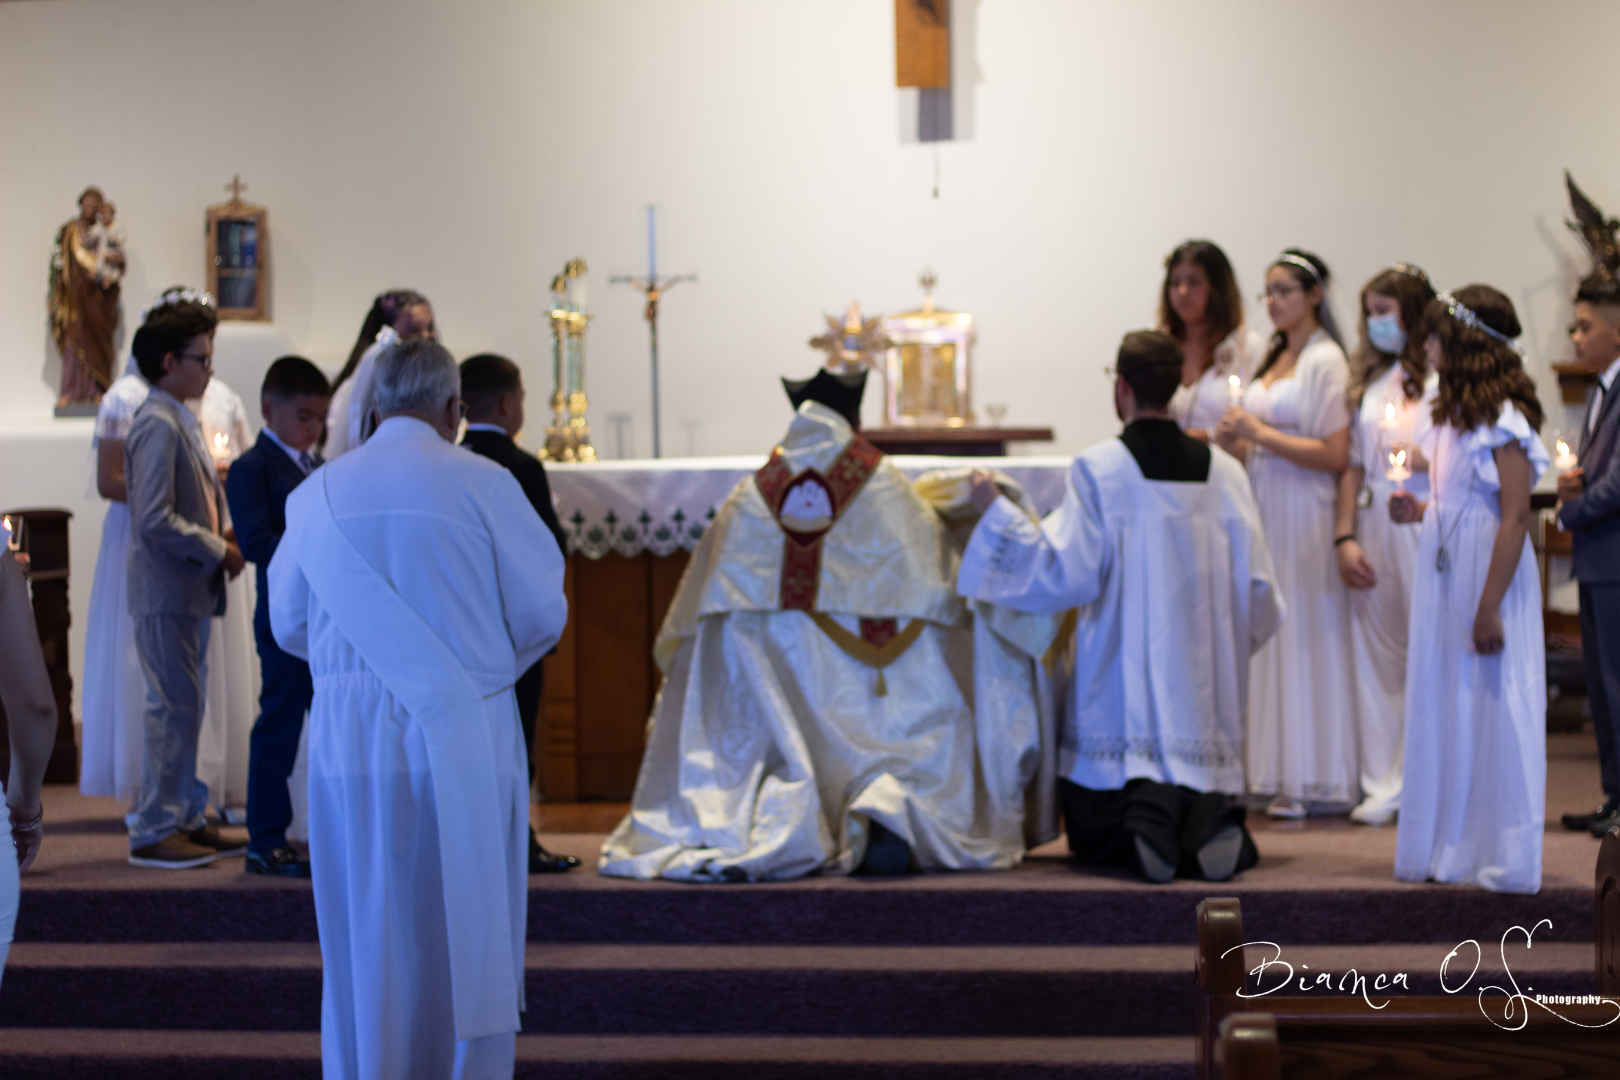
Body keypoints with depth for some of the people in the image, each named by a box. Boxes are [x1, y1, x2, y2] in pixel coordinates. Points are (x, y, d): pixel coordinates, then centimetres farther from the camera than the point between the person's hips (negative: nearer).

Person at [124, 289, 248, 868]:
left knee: (186, 707, 14)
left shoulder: (181, 421, 15)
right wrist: (218, 550, -14)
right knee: (174, 708, -6)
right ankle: (152, 831, 0)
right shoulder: (157, 425, -17)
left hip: (190, 588, 10)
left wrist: (222, 538, 6)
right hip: (167, 590, -10)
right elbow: (154, 520, -23)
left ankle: (186, 819, 21)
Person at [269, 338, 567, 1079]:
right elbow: (542, 612, -3)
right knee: (468, 939, 8)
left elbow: (288, 624, 10)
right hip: (462, 740, -2)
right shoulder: (482, 484, -7)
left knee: (364, 942, 11)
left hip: (350, 741, 3)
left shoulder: (318, 493, 3)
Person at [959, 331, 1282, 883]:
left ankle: (1146, 810, -26)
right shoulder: (1225, 471, 4)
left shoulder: (1098, 470, -8)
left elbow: (1065, 572, -9)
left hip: (1123, 681, -3)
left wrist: (997, 510, -1)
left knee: (1099, 835, 9)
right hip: (1204, 687, 3)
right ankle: (1207, 817, -22)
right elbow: (1258, 589, 6)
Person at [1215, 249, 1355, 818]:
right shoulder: (1273, 357, 16)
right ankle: (1281, 771, 9)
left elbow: (1335, 456, -16)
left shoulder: (1325, 361, -9)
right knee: (1271, 639, 6)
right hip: (1266, 509, 8)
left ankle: (1317, 778, -1)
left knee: (1307, 638, -6)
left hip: (1304, 511, -8)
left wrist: (1260, 433, -15)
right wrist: (1235, 440, 4)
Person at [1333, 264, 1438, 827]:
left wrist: (1424, 462, -19)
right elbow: (1353, 465, 15)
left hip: (1422, 532, -6)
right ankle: (1385, 784, 13)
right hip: (1373, 533, 6)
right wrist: (1345, 538, 8)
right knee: (1377, 654, 7)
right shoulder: (1370, 381, 16)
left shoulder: (1445, 380, -4)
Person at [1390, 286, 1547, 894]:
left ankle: (1505, 860, 6)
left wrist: (1489, 608, -22)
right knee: (1443, 707, 11)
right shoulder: (1455, 415, 13)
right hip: (1443, 575, 9)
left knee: (1493, 707, -3)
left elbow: (1515, 518, -18)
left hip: (1489, 574, -9)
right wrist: (1419, 512, 2)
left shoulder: (1503, 421, -14)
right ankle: (1448, 850, 20)